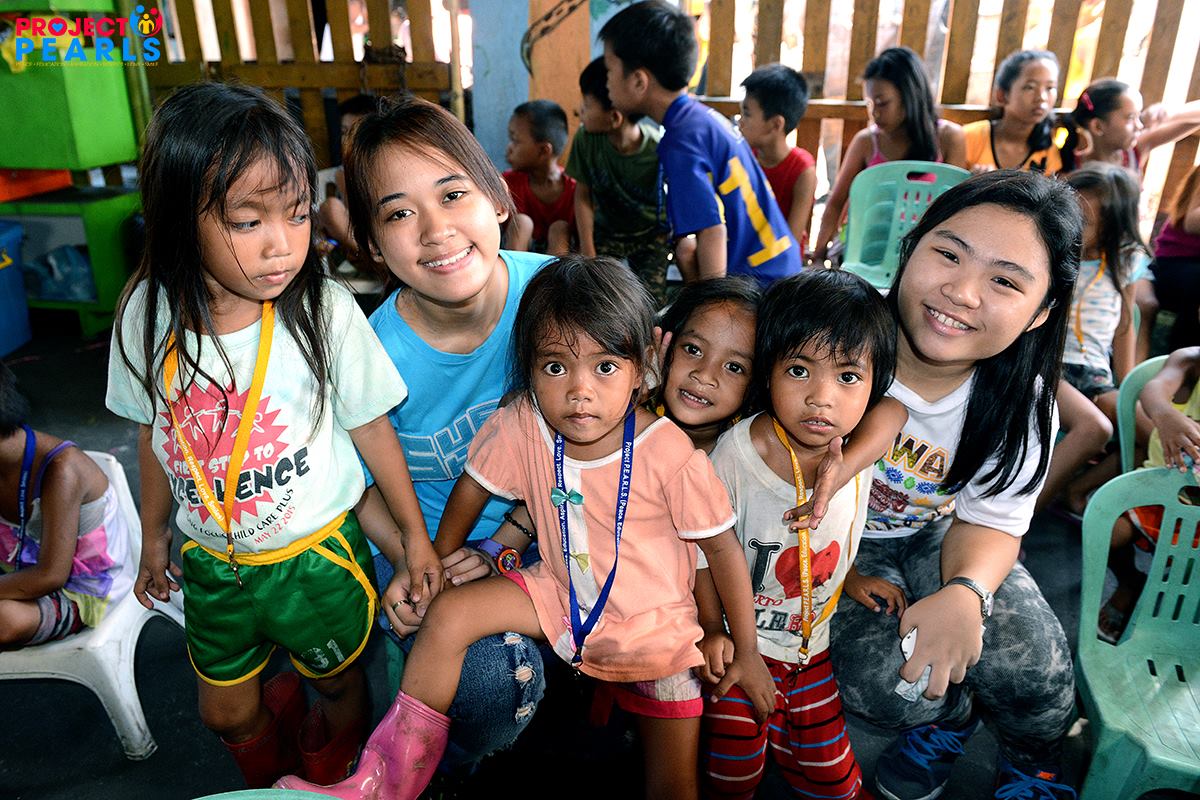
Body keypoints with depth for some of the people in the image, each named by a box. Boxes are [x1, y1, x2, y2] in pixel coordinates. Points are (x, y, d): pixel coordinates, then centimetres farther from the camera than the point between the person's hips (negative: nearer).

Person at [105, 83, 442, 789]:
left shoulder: (326, 312, -22)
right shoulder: (148, 316, -13)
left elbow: (371, 428, -10)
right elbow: (156, 433, 3)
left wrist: (416, 536, -3)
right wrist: (154, 535, 15)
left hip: (317, 552, -2)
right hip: (211, 561, 3)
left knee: (339, 686, 20)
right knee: (228, 714, 20)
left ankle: (330, 779, 54)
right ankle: (271, 784, 54)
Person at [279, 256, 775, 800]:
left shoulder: (670, 455, -27)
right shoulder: (522, 425, -18)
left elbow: (723, 549, -15)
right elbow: (473, 485, 1)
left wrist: (748, 653, -7)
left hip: (654, 624, -2)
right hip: (562, 593, 3)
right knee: (448, 615, -13)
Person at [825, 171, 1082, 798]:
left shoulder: (1022, 405, -15)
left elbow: (988, 522, -7)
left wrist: (967, 593, -30)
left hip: (936, 536, 3)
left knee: (1032, 665, -17)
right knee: (881, 686, -22)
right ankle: (947, 720, 19)